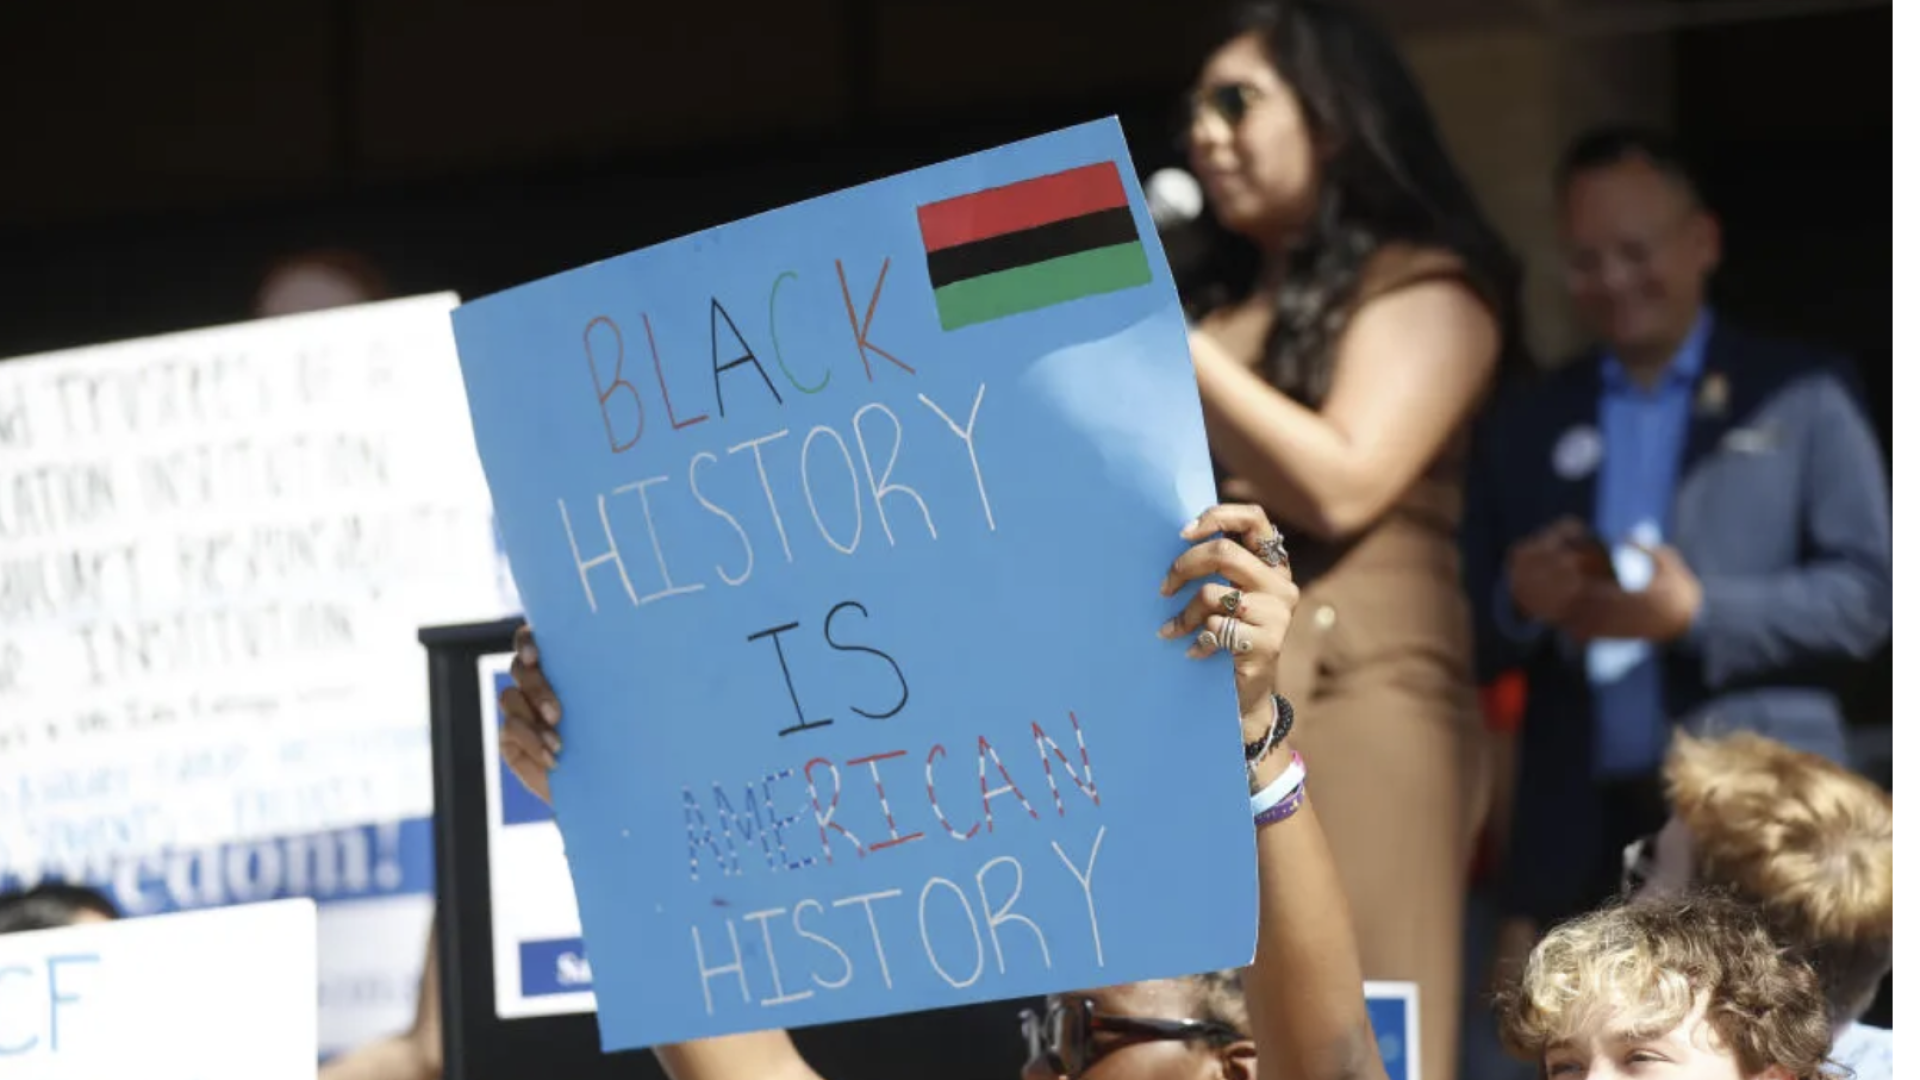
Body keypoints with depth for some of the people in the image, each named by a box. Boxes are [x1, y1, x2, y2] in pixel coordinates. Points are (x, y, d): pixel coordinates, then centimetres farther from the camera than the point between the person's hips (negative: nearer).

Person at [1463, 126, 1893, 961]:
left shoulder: (1800, 397, 7)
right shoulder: (1523, 429, 18)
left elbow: (1869, 591, -1)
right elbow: (1475, 636, 15)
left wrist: (1699, 615, -14)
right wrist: (1517, 606, -8)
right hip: (1583, 837, 3)